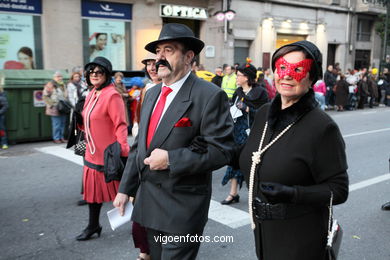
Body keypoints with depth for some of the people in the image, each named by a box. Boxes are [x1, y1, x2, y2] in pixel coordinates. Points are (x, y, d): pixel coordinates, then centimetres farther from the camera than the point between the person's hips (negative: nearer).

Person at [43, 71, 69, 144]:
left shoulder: (63, 85, 17)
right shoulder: (50, 85, -6)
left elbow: (66, 95, 26)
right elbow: (45, 96, -8)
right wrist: (52, 103, -14)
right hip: (55, 109, -7)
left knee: (63, 123, 9)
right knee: (56, 124, -6)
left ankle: (61, 137, 18)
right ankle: (56, 138, 3)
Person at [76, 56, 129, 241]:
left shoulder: (112, 95, -18)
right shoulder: (92, 94, 9)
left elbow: (120, 125, -22)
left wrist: (123, 150, -29)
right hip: (92, 153, 9)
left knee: (120, 191, 6)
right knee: (93, 189, 18)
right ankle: (93, 226, 35)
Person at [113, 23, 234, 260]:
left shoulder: (210, 95, -14)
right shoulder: (152, 94, 9)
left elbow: (221, 151, -19)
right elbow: (139, 145, 13)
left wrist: (170, 159, -22)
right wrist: (125, 189, 11)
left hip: (182, 206, -7)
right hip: (149, 202, 7)